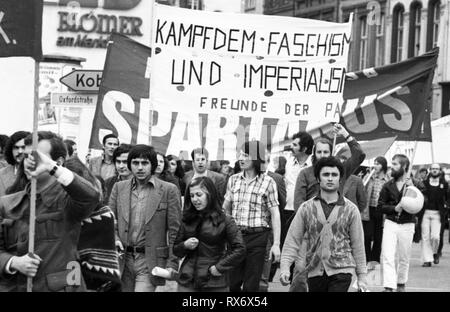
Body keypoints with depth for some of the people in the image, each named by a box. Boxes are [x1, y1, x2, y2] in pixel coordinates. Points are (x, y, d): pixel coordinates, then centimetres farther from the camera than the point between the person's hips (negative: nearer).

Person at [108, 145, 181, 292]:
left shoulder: (168, 190, -1)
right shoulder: (119, 188, 9)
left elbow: (175, 230, -1)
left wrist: (172, 263, -7)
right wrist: (115, 239, -6)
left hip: (150, 262, -4)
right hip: (124, 259, 4)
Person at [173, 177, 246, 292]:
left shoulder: (224, 220, -3)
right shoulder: (187, 220, 10)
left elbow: (240, 250, -8)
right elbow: (176, 250, 16)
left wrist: (219, 267, -10)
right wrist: (185, 245, -5)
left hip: (214, 284, -3)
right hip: (187, 282, 3)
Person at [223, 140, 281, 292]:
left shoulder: (267, 182, -3)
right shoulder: (233, 180, 9)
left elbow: (275, 214, -5)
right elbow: (225, 210, 15)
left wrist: (276, 244, -10)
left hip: (257, 237, -3)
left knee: (251, 285, 0)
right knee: (232, 283, 4)